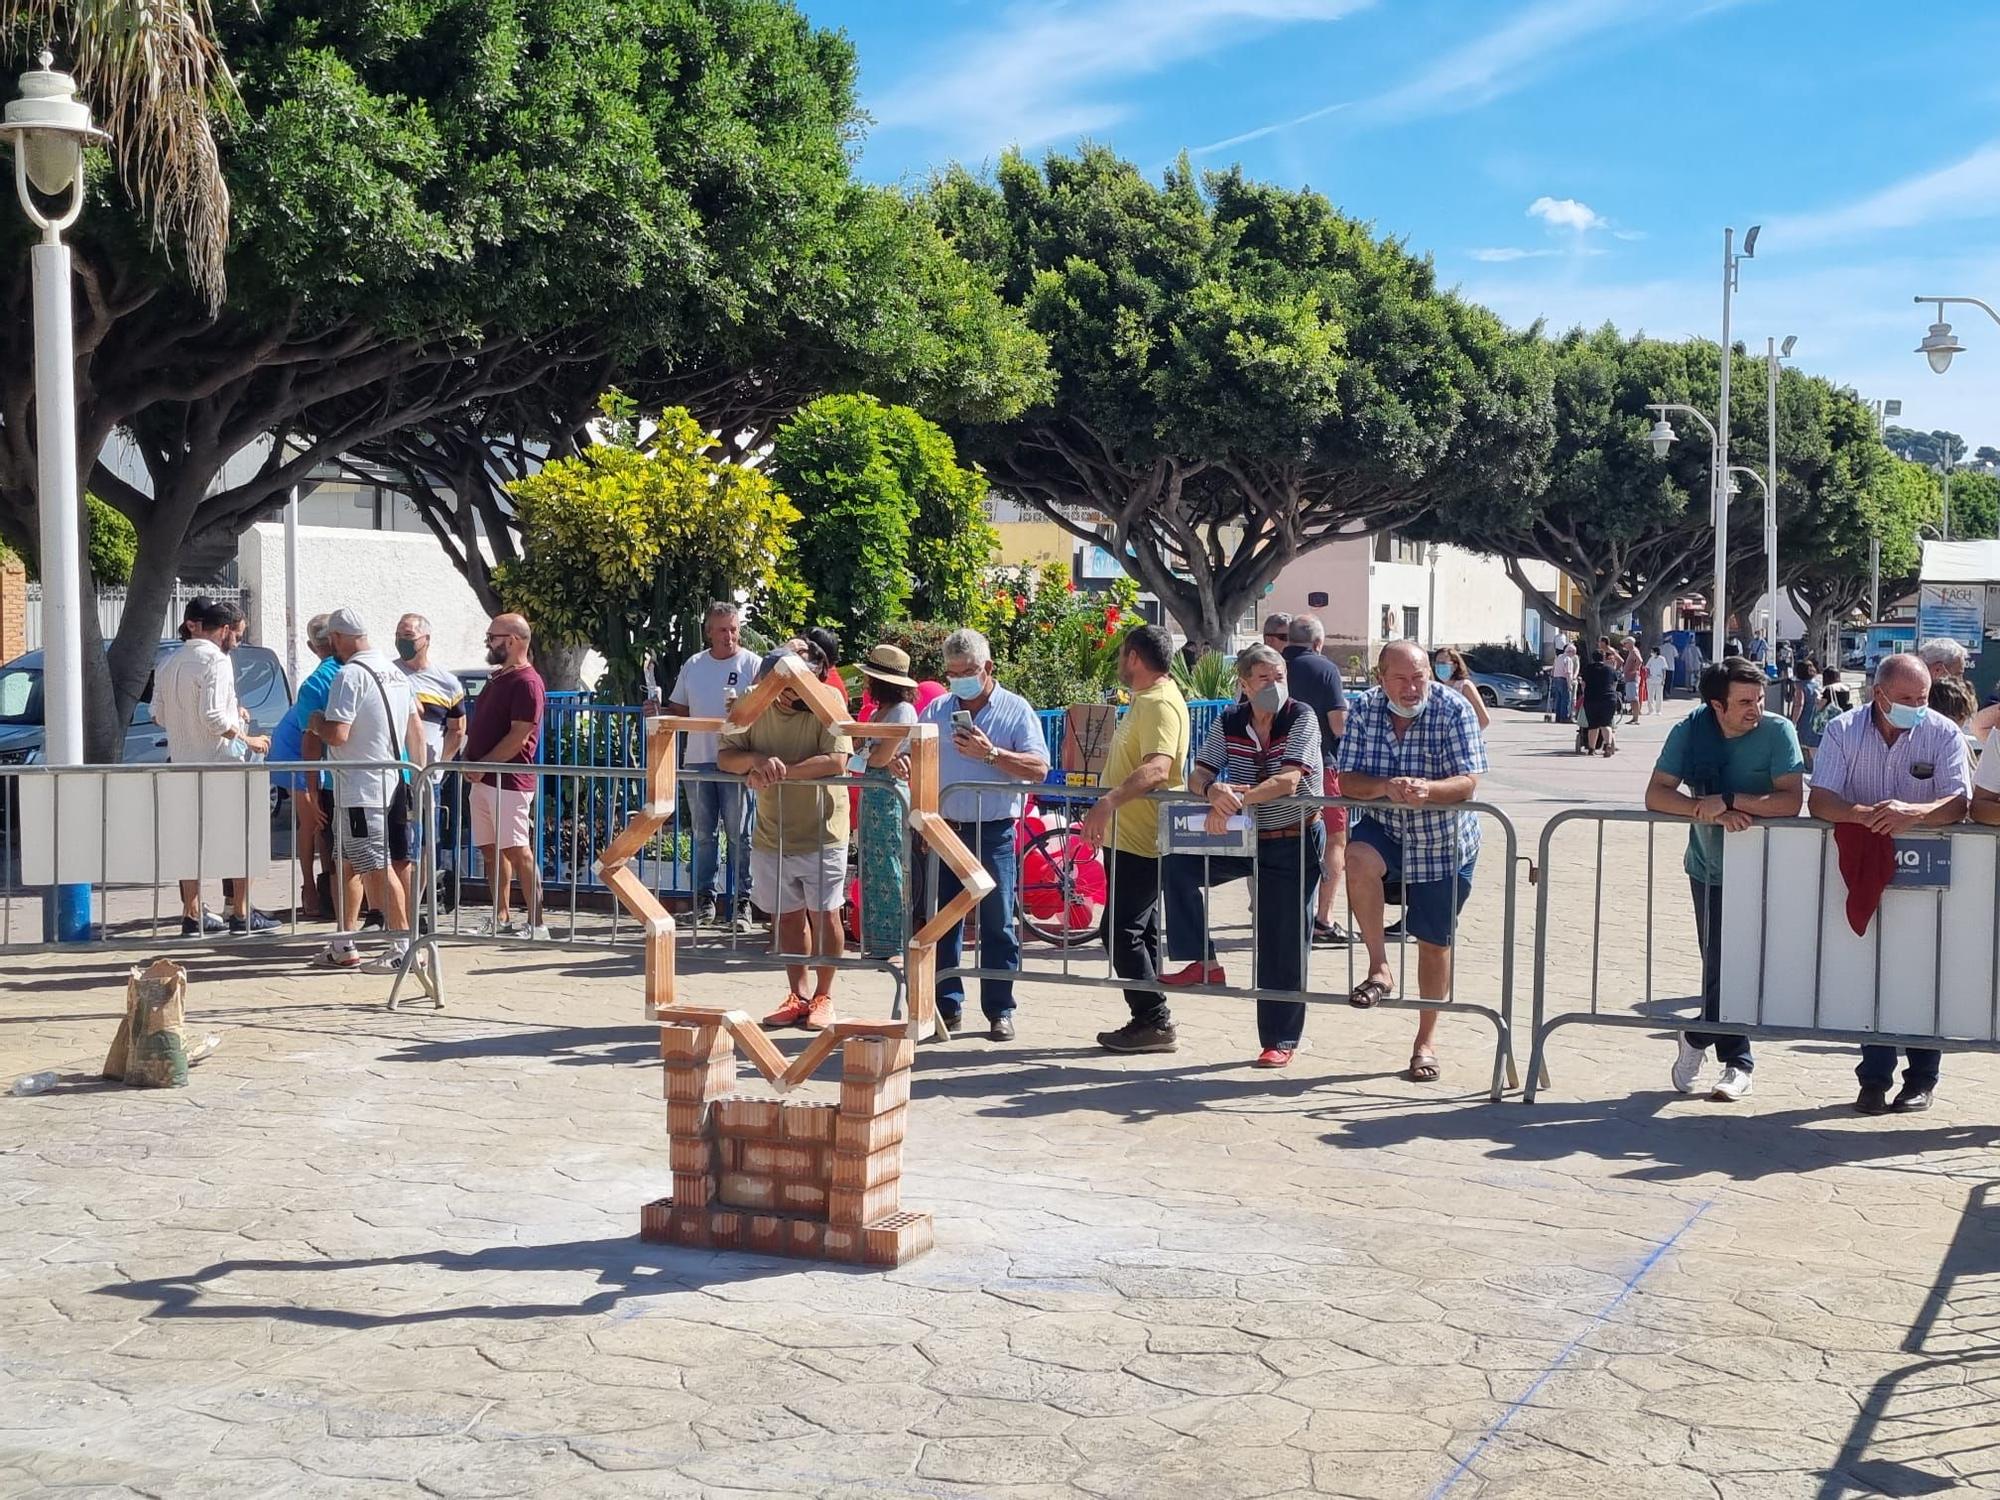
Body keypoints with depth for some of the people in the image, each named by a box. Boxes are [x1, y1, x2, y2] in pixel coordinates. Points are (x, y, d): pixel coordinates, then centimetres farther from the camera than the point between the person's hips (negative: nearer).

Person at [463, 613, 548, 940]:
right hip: (483, 779, 10)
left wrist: (482, 766, -16)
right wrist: (471, 762, 9)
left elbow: (519, 736, -19)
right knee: (491, 849, 12)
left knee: (517, 851, -10)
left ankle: (537, 924, -8)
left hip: (508, 780, -10)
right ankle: (501, 917, 20)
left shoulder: (526, 682, -12)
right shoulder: (498, 677, 18)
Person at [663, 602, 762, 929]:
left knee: (739, 836, -1)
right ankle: (705, 899, 17)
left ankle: (741, 901, 4)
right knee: (704, 835, 10)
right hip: (698, 761, 4)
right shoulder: (693, 665, 12)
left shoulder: (752, 664, -2)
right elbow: (679, 710, 18)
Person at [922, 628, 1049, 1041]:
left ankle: (999, 1011, 10)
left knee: (997, 925, 2)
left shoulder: (1016, 710, 0)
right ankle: (946, 1007, 15)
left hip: (995, 833, -3)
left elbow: (1039, 769, -8)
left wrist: (991, 753, -18)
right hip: (945, 831, 3)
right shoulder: (936, 711, 11)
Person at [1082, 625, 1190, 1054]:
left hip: (1142, 840, -11)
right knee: (1138, 930, 13)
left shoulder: (1161, 703, -17)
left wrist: (1109, 801, -45)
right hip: (1131, 837, 11)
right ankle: (1150, 1021, 19)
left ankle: (1154, 1021, -7)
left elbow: (1157, 768, -34)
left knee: (1122, 931, -11)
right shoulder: (1146, 700, 17)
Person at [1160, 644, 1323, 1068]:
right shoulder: (1228, 722, 0)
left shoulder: (1301, 717, -13)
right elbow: (1197, 775, -6)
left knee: (1282, 946, -1)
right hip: (1246, 841, 4)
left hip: (1294, 844, -4)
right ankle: (1204, 962, -10)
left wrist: (1234, 802, -34)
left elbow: (1288, 781, -25)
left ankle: (1281, 1040, 13)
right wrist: (1214, 791, -30)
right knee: (1177, 864, -18)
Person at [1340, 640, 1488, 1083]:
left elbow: (1468, 782, -21)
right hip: (1385, 830, 1)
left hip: (1445, 843, -1)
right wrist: (1383, 787, -33)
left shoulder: (1453, 710, -16)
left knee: (1434, 942, 7)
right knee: (1358, 860, -33)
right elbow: (1347, 781, -11)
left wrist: (1427, 789, -43)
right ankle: (1380, 968, -16)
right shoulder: (1364, 710, -8)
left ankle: (1426, 1039, 25)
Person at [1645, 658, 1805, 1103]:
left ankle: (1698, 1038, 22)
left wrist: (1728, 800, -29)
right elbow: (1656, 795, -15)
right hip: (1710, 865, 2)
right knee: (1721, 963, 0)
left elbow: (1792, 800, -25)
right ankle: (1738, 1062, 17)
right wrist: (1709, 811, -29)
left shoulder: (1777, 731, -16)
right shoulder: (1690, 730, -10)